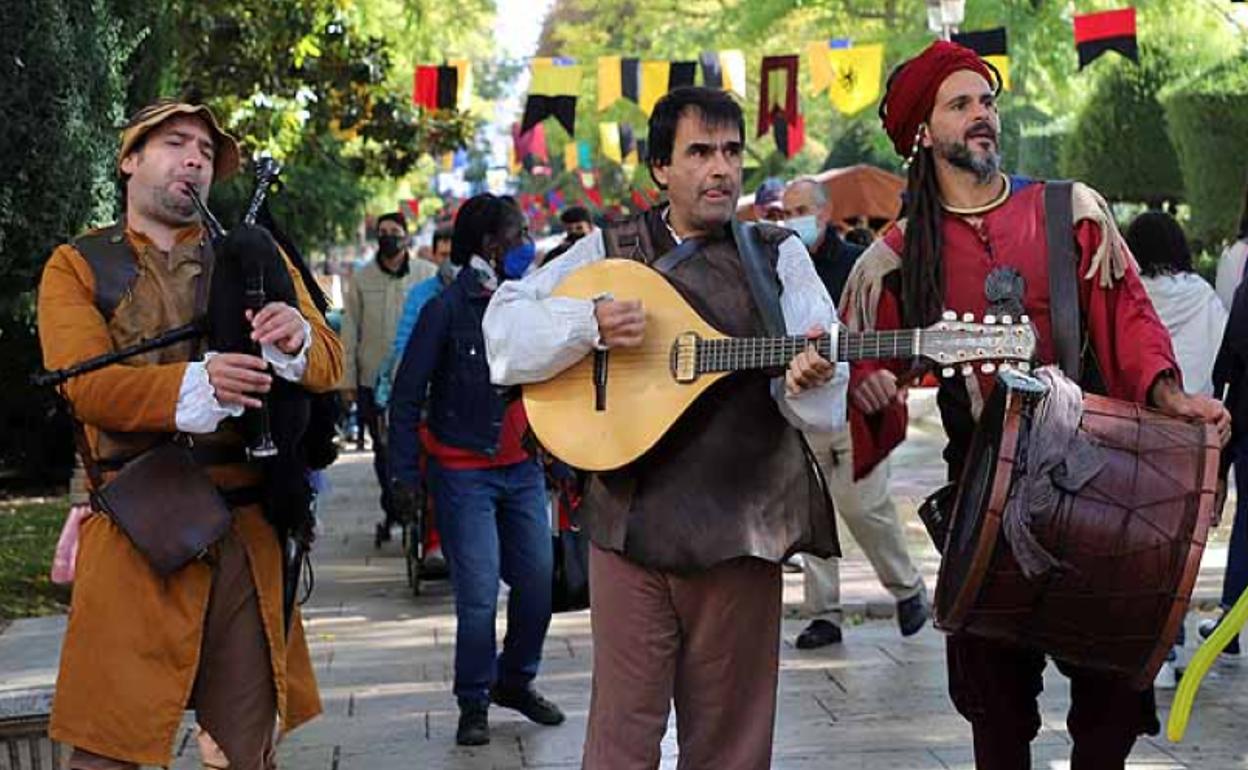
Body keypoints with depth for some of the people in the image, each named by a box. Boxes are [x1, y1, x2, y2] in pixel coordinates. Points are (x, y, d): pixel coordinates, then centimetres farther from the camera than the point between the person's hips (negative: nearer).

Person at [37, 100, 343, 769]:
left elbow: (328, 364, 7)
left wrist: (298, 340, -17)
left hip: (246, 534, 2)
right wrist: (193, 385, -24)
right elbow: (84, 385, -7)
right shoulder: (76, 266, 8)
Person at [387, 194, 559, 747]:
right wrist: (405, 474, -12)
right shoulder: (448, 308, -9)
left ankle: (515, 680, 29)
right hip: (464, 471, -6)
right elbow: (407, 395, -8)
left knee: (538, 578, 7)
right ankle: (473, 703, 10)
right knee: (479, 592, -7)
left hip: (522, 467, 6)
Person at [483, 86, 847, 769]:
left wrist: (807, 382, -25)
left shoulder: (779, 255, 7)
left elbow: (825, 404, -2)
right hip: (628, 519, 0)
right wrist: (589, 322, -13)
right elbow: (504, 327, 3)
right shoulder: (609, 250, 9)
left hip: (741, 526, 0)